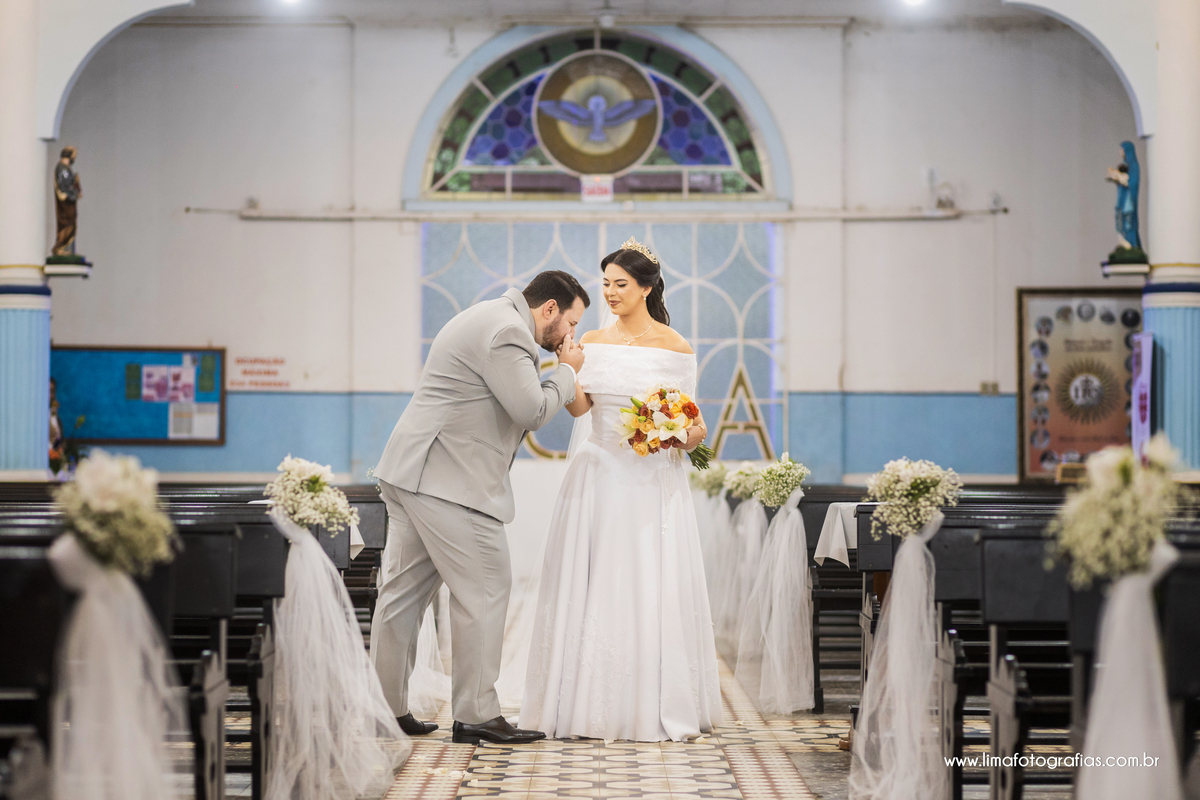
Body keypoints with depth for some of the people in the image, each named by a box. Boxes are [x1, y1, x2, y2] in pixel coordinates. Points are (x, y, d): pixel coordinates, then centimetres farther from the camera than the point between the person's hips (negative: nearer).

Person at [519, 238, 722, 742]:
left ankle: (657, 707, 5)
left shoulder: (674, 348, 1)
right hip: (599, 475, 3)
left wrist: (690, 436, -18)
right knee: (591, 588, 2)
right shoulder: (593, 342, 9)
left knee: (651, 589, -3)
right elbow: (579, 406, -3)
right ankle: (590, 705, 8)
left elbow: (693, 423, 3)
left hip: (653, 482, -3)